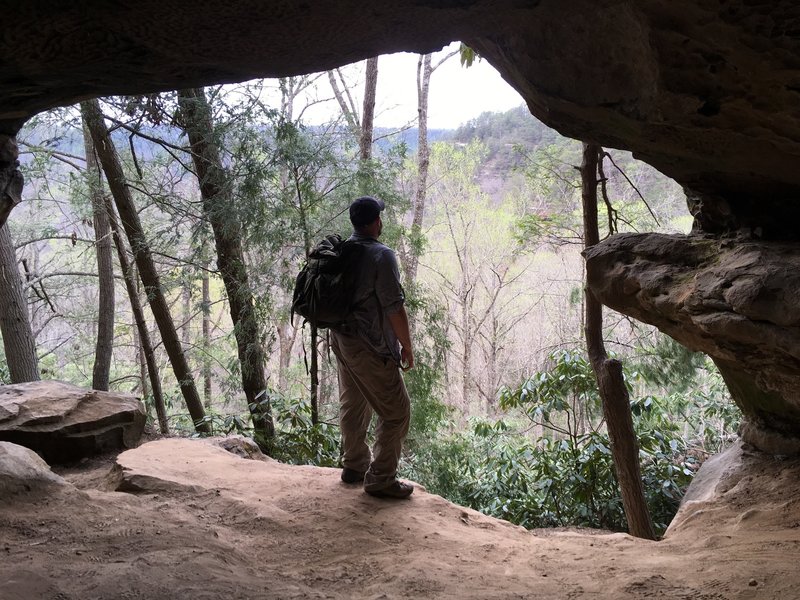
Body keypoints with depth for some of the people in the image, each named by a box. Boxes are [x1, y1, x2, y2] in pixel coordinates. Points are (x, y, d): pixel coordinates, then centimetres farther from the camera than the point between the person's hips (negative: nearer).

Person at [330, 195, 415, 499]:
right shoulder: (382, 256, -19)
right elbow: (394, 308, -20)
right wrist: (407, 346, -9)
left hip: (341, 340, 9)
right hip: (369, 348, -9)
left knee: (353, 406, 21)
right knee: (396, 412, 1)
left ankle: (354, 466, 34)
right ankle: (380, 479, 5)